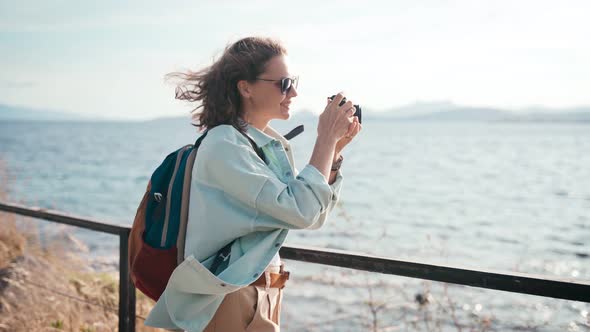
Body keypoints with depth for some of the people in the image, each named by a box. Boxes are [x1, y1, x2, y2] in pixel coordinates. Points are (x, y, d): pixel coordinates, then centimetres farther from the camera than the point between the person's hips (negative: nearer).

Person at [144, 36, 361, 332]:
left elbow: (315, 216, 8)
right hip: (233, 299, -8)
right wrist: (325, 139, -17)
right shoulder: (224, 145, -19)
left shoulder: (273, 144, 5)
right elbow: (301, 212, -25)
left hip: (266, 295, 8)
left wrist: (334, 149, -1)